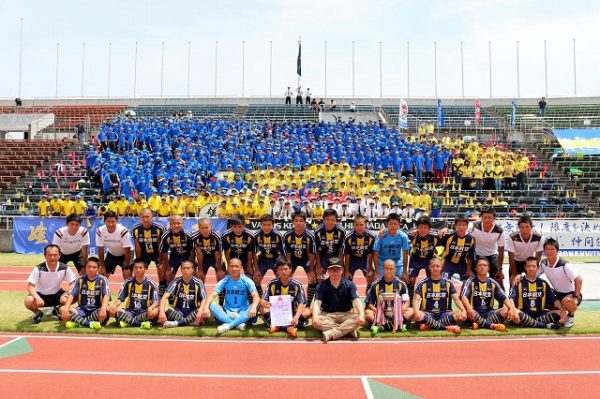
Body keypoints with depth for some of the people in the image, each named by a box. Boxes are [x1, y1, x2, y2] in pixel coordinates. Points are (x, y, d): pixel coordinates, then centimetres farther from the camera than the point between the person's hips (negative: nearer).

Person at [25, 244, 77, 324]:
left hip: (57, 294, 2)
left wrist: (67, 294, -29)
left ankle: (58, 310, 9)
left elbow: (72, 284, -9)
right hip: (41, 295, -2)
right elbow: (30, 286, -21)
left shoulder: (65, 268, -16)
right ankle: (38, 313, 5)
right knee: (28, 302, -33)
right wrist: (37, 298, -39)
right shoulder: (38, 269, -21)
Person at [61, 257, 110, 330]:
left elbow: (106, 296, -18)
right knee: (62, 309, -22)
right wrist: (66, 309, -23)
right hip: (82, 310, 3)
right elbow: (71, 295, -5)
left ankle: (78, 322, -25)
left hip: (96, 310, -3)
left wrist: (103, 309, -37)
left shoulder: (102, 280, -5)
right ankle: (90, 323, -32)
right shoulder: (80, 279, 2)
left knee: (106, 310, -35)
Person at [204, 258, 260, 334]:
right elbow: (212, 295, -14)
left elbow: (256, 296, -19)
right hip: (227, 313, 1)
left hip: (243, 313, -1)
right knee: (211, 305, -24)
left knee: (256, 306, -30)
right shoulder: (224, 281, -3)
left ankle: (227, 326, -36)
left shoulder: (247, 281, -6)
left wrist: (253, 307, -41)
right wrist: (206, 307, -35)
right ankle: (239, 323, -33)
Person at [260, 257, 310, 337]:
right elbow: (262, 300, -11)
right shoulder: (272, 284, -7)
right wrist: (264, 303, -37)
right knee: (262, 308, -24)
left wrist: (296, 317, -37)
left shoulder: (297, 285, -10)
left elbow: (301, 303, -17)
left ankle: (278, 326, -33)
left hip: (292, 314, -1)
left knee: (307, 311, -26)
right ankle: (288, 327, -34)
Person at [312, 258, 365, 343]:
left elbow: (356, 301, -15)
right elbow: (317, 303, -15)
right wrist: (315, 317, -36)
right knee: (316, 322, -33)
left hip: (345, 315, 1)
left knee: (359, 320, -30)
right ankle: (349, 329, -27)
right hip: (328, 316, 0)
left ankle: (330, 333, -33)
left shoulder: (349, 284, -2)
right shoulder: (322, 286, -3)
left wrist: (361, 315, -36)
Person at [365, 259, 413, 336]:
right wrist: (377, 311, -21)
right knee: (367, 312, -28)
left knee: (411, 311, -25)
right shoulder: (376, 284, 0)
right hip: (380, 313, -1)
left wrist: (401, 310, -22)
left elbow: (407, 302, -1)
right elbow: (369, 303, -1)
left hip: (396, 313, 1)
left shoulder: (400, 284, 3)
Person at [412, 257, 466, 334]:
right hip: (428, 314, -2)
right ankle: (447, 327, -28)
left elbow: (456, 299, -1)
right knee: (417, 316, -35)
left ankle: (430, 325, -24)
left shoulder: (448, 283, 6)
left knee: (459, 313, -28)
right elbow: (416, 300, -9)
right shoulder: (422, 283, 1)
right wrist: (416, 311, -31)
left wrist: (464, 310, -22)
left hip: (444, 314, 2)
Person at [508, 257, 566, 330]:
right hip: (524, 314, -4)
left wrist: (563, 311, -9)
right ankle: (546, 325, -29)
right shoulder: (519, 283, 0)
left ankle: (528, 323, -26)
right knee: (513, 315, -36)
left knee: (559, 313, -18)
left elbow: (554, 299, 8)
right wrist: (514, 310, -31)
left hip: (539, 314, 4)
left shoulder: (543, 283, 12)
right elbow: (511, 298, -12)